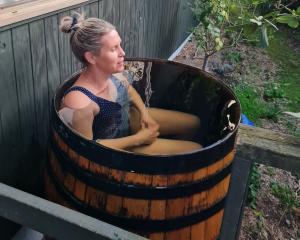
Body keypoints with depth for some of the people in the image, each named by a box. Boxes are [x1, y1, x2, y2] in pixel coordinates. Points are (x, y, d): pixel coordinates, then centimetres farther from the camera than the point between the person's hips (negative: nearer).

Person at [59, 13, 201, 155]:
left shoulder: (112, 71, -15)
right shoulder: (79, 102, -38)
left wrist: (144, 112, -8)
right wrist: (138, 139, -22)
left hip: (129, 117, 7)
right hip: (119, 144, -6)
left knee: (194, 123, 14)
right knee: (195, 150, -5)